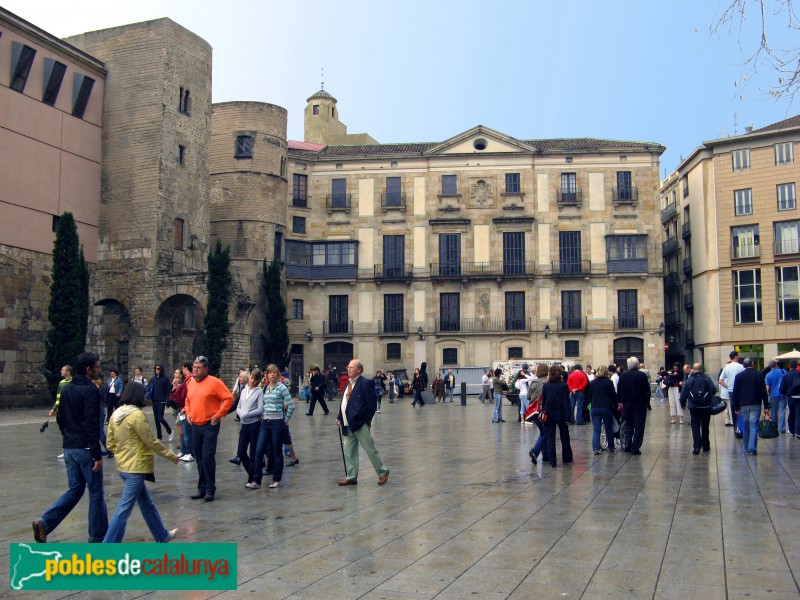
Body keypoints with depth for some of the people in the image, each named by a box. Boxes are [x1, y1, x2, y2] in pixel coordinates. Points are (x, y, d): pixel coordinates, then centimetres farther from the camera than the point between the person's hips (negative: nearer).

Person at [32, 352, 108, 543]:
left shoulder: (66, 389, 10)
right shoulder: (90, 391, -16)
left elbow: (60, 419, 17)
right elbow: (91, 425, -20)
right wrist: (97, 455, -18)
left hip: (69, 448, 8)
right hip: (85, 449, -8)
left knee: (74, 490, 16)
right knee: (96, 493, 4)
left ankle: (44, 522, 1)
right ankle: (98, 536, 12)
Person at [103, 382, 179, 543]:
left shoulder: (115, 414, 5)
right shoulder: (137, 415, -18)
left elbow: (110, 444, 10)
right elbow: (151, 442, -14)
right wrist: (171, 455, -2)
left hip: (122, 466, 9)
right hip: (136, 467, -9)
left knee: (146, 503, 20)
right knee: (124, 510, -4)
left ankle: (162, 535, 34)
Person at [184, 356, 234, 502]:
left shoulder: (214, 382, -10)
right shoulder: (191, 383, 11)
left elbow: (229, 398, -11)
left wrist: (218, 415, -13)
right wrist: (188, 413, 12)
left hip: (209, 426, -6)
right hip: (195, 426, 6)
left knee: (208, 457, -9)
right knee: (199, 459, 11)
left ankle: (210, 490, 0)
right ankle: (202, 488, 20)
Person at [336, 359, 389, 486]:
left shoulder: (366, 383, -12)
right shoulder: (348, 383, 14)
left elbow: (372, 405, -13)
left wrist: (366, 420, -13)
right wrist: (340, 418, 9)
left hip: (360, 423, -8)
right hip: (347, 424, 8)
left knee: (370, 449, 1)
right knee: (349, 452, 10)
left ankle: (382, 472, 17)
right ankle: (351, 477, 19)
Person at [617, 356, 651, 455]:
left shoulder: (623, 376, -1)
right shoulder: (642, 375, -11)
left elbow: (619, 391, 4)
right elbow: (647, 391, -8)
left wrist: (621, 401, 14)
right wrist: (646, 402, 2)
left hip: (627, 405, 4)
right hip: (640, 405, -4)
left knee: (629, 425, 17)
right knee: (639, 427, 2)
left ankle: (628, 446, 12)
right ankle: (635, 449, -1)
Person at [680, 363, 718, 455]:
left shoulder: (689, 380, -3)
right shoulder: (707, 379, -5)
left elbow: (683, 394, -1)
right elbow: (714, 390, -10)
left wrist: (683, 404, 15)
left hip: (694, 407, -1)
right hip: (706, 407, 1)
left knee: (695, 427, 2)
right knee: (705, 427, 13)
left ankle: (696, 447, -8)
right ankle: (705, 446, 21)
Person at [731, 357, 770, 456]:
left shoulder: (739, 376, 2)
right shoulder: (759, 375, -2)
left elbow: (735, 393, 3)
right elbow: (764, 392, -2)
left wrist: (736, 407, 10)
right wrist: (766, 407, 1)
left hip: (743, 405, 2)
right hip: (756, 405, -2)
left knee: (745, 426, 13)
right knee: (754, 426, -4)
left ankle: (747, 447, 23)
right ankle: (752, 448, -13)